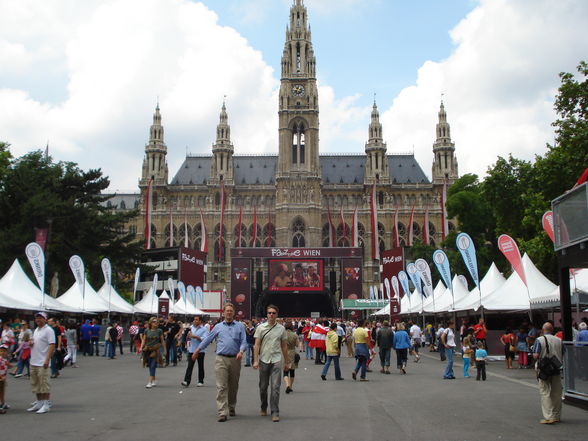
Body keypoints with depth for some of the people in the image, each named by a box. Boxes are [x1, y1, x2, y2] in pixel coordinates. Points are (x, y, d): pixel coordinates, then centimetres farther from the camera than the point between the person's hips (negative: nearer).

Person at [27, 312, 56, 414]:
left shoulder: (48, 330, -10)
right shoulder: (36, 330, 16)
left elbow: (52, 345, -16)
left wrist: (47, 360, -23)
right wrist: (31, 342, 3)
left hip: (42, 363, -9)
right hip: (33, 362, 9)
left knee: (44, 384, -5)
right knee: (35, 384, 14)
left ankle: (46, 405, -1)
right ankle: (39, 403, 23)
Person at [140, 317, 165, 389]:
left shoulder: (159, 331, 1)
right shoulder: (146, 331, 4)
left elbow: (162, 341, 6)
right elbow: (144, 340, 8)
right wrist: (141, 347, -5)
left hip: (156, 350, -2)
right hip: (148, 350, 3)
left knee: (153, 366, -10)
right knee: (150, 366, 8)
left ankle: (150, 382, -12)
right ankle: (154, 381, 21)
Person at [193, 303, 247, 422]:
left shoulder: (240, 326, 8)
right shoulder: (218, 327, 10)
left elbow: (244, 341, 1)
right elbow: (207, 339, 17)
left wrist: (241, 351, -17)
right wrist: (197, 350, 18)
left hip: (235, 360, 1)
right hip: (221, 359, -1)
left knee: (233, 386, 11)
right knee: (221, 387, -9)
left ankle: (231, 407, 29)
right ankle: (222, 413, -12)